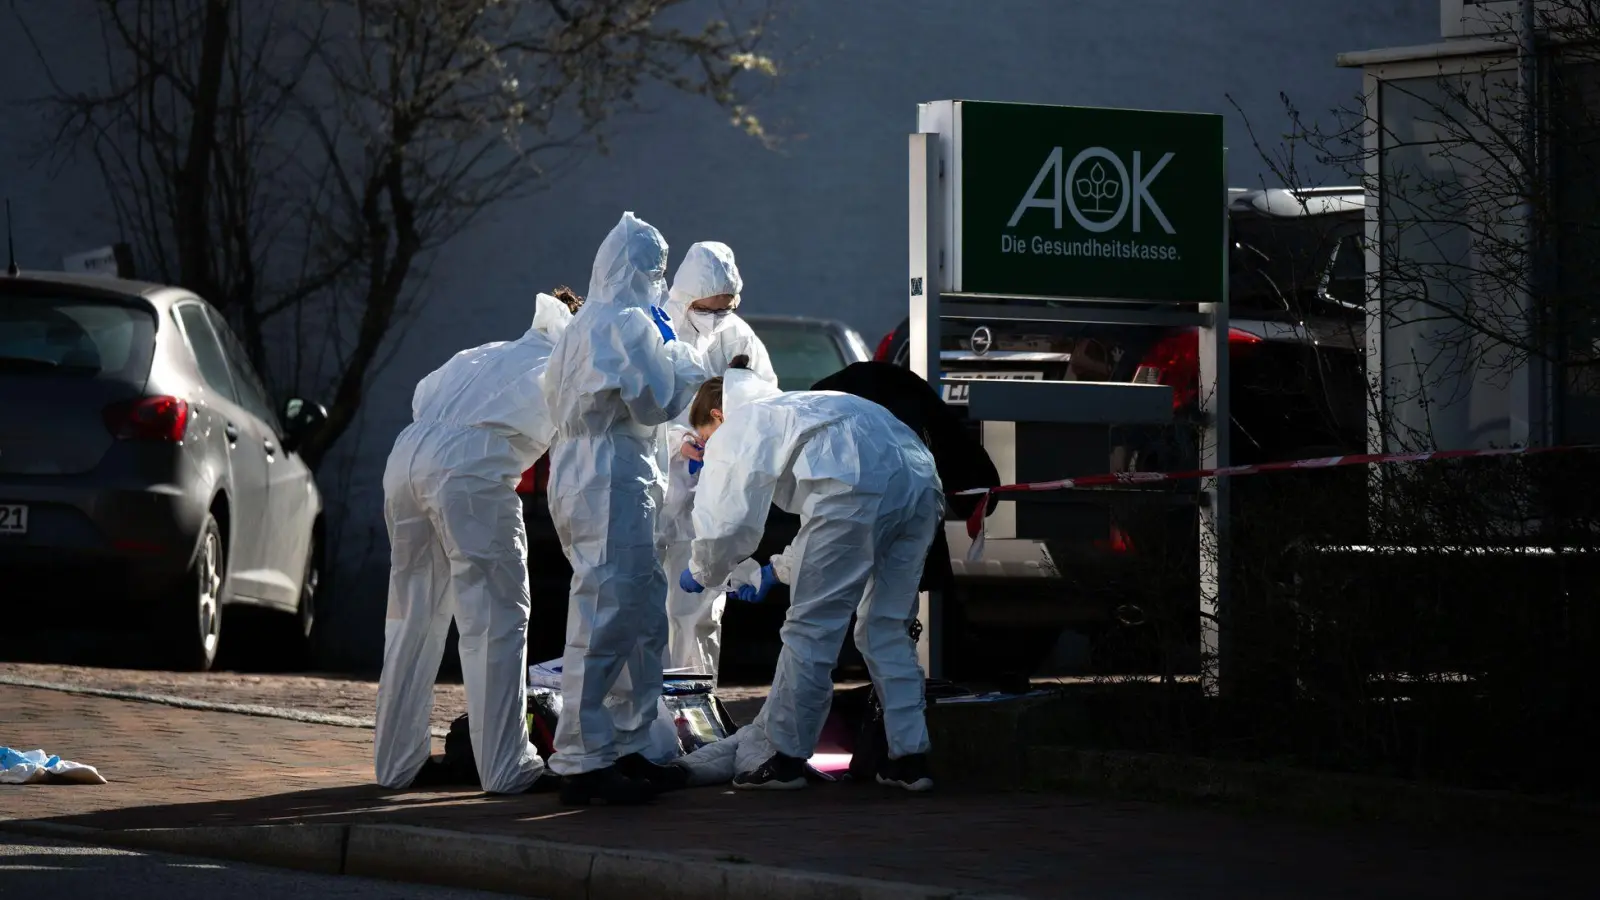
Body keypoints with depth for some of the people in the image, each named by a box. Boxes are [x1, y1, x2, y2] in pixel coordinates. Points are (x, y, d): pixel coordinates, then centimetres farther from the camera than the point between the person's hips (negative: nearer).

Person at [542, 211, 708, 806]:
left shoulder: (583, 326, 20)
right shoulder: (629, 323, -11)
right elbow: (656, 401, -12)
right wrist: (680, 356, 5)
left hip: (579, 478, 11)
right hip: (613, 484, -11)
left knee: (644, 617, 15)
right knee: (605, 621, -11)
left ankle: (628, 746, 19)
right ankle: (583, 763, -12)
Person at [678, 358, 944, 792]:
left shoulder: (735, 430, 18)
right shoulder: (790, 408, 42)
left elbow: (723, 523, 10)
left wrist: (700, 573, 28)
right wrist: (779, 569, 51)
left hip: (857, 489, -8)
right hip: (919, 483, 8)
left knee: (812, 626, 3)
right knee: (886, 627, 17)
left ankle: (786, 758, 9)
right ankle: (908, 757, 14)